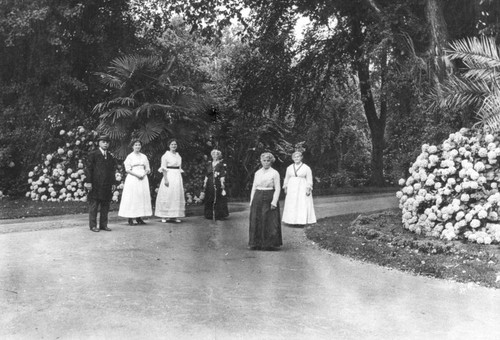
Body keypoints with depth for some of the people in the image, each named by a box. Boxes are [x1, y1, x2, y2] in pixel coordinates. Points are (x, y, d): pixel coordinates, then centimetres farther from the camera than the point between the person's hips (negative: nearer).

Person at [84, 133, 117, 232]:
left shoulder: (110, 156, 15)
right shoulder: (93, 154, -1)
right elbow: (88, 169, -5)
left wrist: (113, 182, 7)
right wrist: (88, 182, -12)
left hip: (107, 186, 5)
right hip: (95, 185, -5)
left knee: (105, 206, 8)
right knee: (93, 206, 0)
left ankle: (103, 225, 16)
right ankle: (93, 225, 6)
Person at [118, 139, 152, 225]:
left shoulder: (144, 156, 13)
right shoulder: (130, 156, 1)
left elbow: (148, 169, 13)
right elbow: (127, 169, -6)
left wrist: (144, 174, -7)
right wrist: (137, 175, -16)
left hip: (143, 178, 5)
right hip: (132, 179, -4)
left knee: (143, 197, 1)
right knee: (132, 197, -7)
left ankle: (139, 217, 6)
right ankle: (130, 218, -4)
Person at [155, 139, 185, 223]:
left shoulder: (178, 156, 14)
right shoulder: (166, 155, -4)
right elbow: (164, 168, -8)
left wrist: (180, 179, 12)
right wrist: (166, 179, -17)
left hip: (177, 177, 6)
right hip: (169, 176, -6)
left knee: (177, 196, 4)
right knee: (167, 196, -5)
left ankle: (175, 216, 9)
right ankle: (164, 216, 0)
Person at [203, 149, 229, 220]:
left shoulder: (221, 164, 2)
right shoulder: (209, 164, 15)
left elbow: (222, 175, -4)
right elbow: (207, 175, 16)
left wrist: (222, 183, -12)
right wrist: (205, 183, 10)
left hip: (218, 183, -4)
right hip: (210, 184, 4)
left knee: (218, 199, -5)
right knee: (209, 199, 3)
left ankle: (219, 215, 0)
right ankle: (210, 214, 9)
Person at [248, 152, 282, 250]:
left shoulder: (274, 173, -2)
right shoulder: (257, 173, 11)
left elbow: (277, 189, -5)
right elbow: (254, 187, 13)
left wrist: (274, 202, -13)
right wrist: (251, 201, 7)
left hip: (269, 198, -4)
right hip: (258, 198, 4)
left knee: (269, 222, -2)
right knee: (256, 221, 4)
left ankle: (270, 244, 7)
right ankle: (256, 244, 12)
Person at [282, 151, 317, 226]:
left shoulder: (306, 168, -1)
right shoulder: (289, 168, 10)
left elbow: (309, 180, -2)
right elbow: (286, 178, 16)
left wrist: (308, 189, -11)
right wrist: (285, 187, 10)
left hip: (302, 189, -4)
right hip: (292, 188, 4)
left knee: (302, 205, -6)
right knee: (291, 205, 2)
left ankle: (302, 221, -1)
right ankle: (292, 221, 7)